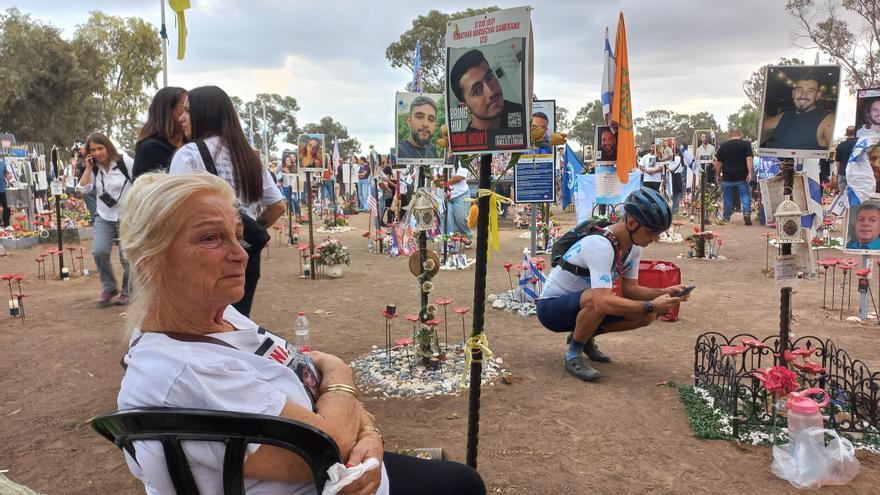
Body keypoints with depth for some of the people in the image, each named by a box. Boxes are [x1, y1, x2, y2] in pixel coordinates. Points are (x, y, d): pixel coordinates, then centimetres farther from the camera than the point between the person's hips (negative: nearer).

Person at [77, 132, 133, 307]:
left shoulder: (125, 162, -8)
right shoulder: (94, 168, 6)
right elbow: (83, 189, -2)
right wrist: (88, 168, -7)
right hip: (104, 217, 4)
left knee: (127, 256, -2)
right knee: (99, 252, -13)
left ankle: (127, 292, 19)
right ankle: (109, 287, 8)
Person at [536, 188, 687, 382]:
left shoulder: (634, 246, -4)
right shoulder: (600, 245, -32)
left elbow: (629, 288, 0)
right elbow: (603, 302, -41)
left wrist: (663, 293, -15)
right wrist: (651, 305, -37)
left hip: (581, 304, 8)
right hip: (551, 307, -8)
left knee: (647, 315, -6)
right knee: (597, 299, -39)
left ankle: (585, 336, 13)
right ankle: (573, 354, -13)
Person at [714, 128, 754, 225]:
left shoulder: (723, 145, 5)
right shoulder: (746, 144, 0)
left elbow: (718, 162, 5)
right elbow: (749, 159, -11)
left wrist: (718, 175, 14)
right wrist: (750, 173, -12)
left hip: (727, 178, 2)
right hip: (742, 177, -1)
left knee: (728, 198, 11)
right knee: (745, 196, 4)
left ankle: (726, 218, 18)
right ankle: (747, 213, -15)